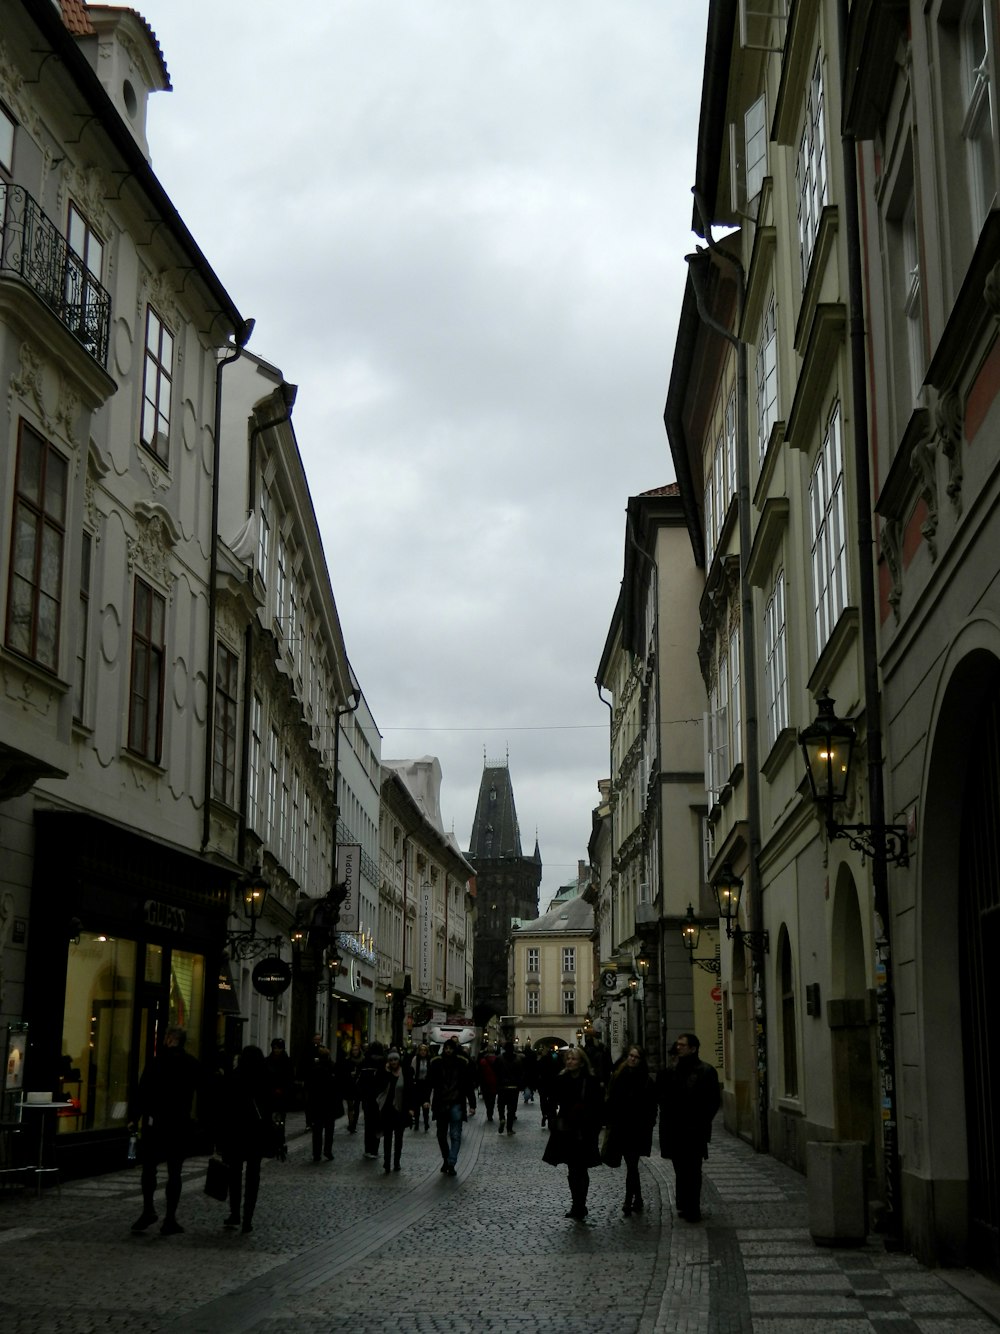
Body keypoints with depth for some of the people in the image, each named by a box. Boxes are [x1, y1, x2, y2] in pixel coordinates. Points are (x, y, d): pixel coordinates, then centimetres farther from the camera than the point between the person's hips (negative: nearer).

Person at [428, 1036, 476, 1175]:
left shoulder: (462, 1064, -2)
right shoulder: (436, 1063, -1)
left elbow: (468, 1085, 0)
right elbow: (430, 1083, -1)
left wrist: (472, 1104, -3)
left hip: (456, 1104, -2)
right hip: (440, 1104, 2)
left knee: (455, 1135, -5)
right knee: (441, 1135, 12)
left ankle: (451, 1164, -4)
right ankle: (446, 1160, 30)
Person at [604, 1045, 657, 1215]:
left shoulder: (646, 1080, -4)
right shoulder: (617, 1077, 4)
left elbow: (651, 1107, -3)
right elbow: (610, 1102, 6)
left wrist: (647, 1127, -8)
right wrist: (609, 1123, 1)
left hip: (638, 1130, -3)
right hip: (621, 1129, 3)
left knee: (631, 1166, -6)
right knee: (631, 1165, 12)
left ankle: (629, 1201, -1)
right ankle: (638, 1200, 23)